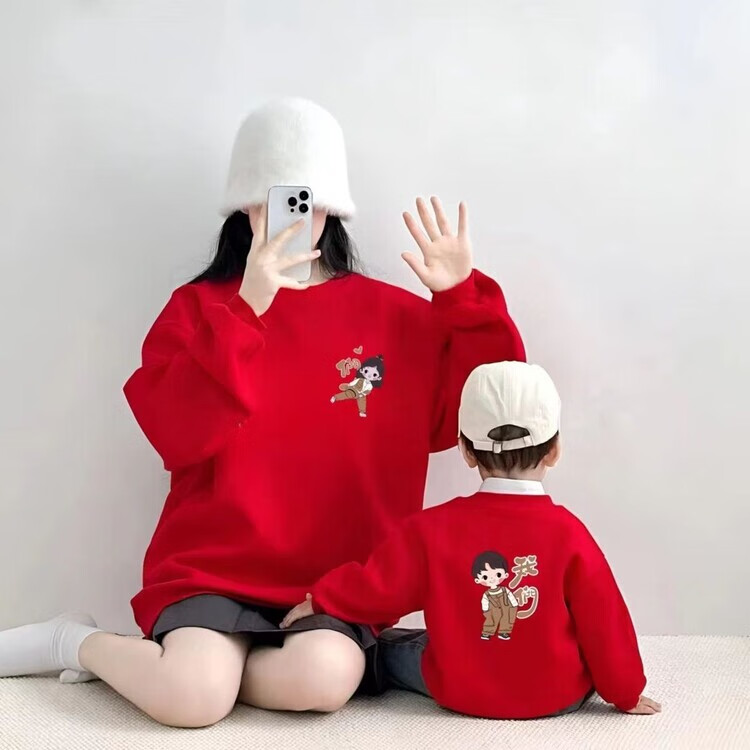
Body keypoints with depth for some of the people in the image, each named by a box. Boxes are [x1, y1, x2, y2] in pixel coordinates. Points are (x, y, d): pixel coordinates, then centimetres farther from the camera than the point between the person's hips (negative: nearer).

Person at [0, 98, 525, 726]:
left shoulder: (390, 314, 7)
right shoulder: (199, 306, 4)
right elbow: (178, 435, -12)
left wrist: (464, 298, -9)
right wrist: (245, 309, -19)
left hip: (340, 579, 2)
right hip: (216, 566, -1)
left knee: (322, 680, -30)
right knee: (191, 698, -27)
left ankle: (192, 659, -1)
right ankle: (78, 642, 5)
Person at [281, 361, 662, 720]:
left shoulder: (433, 527, -13)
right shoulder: (568, 532, -15)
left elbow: (378, 589, -5)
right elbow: (604, 622, -9)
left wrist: (319, 601, 12)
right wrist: (626, 693, 6)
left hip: (459, 692, 2)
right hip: (557, 696, -1)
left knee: (388, 646, 23)